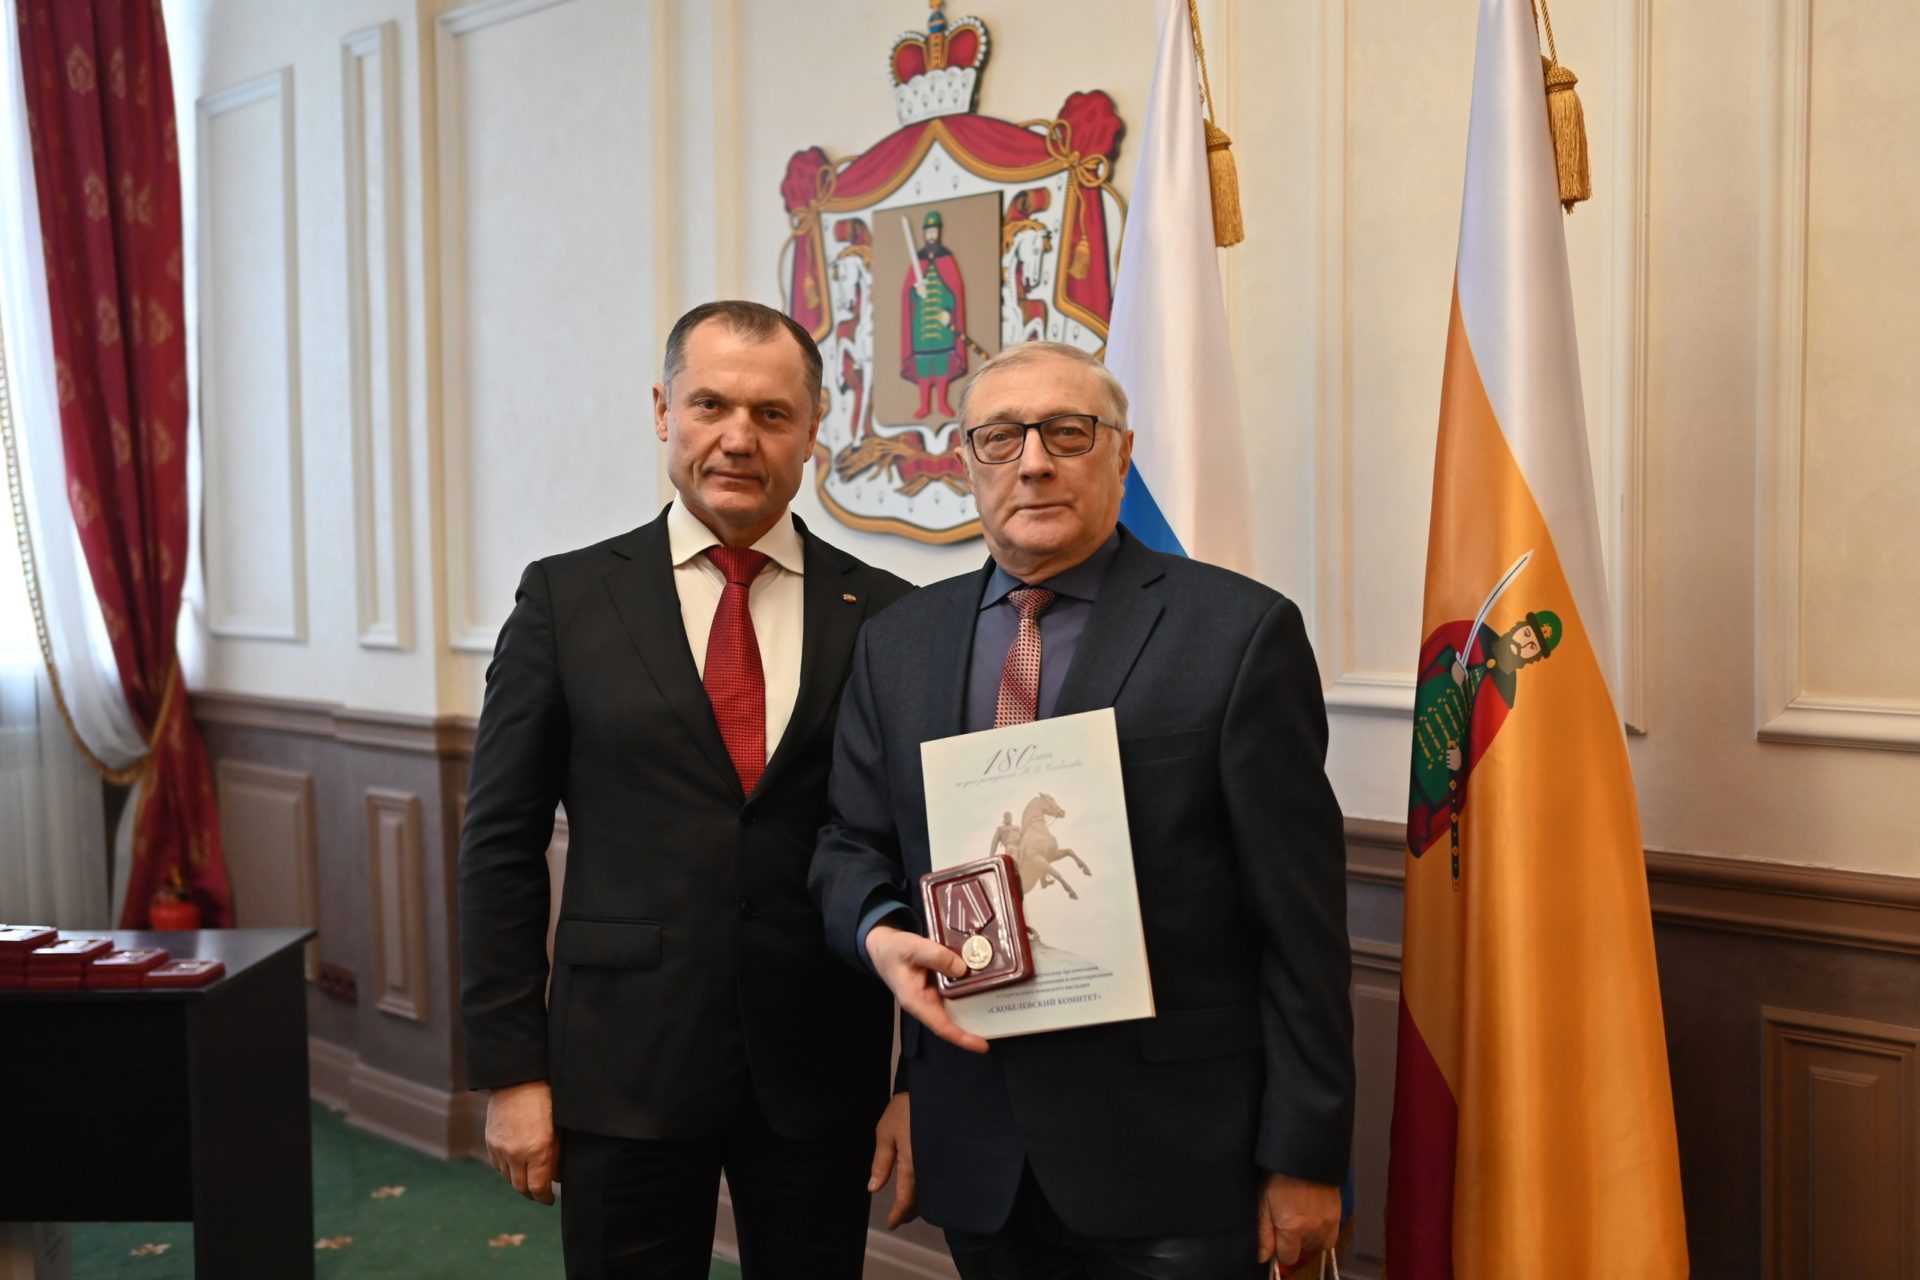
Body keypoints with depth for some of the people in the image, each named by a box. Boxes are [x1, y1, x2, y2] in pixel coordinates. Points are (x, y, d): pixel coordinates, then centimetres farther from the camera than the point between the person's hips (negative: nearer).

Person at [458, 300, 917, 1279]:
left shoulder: (886, 616, 0)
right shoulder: (566, 598, -1)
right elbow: (501, 844, 0)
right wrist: (510, 1071, -2)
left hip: (822, 1073, 1)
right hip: (622, 1066, 0)